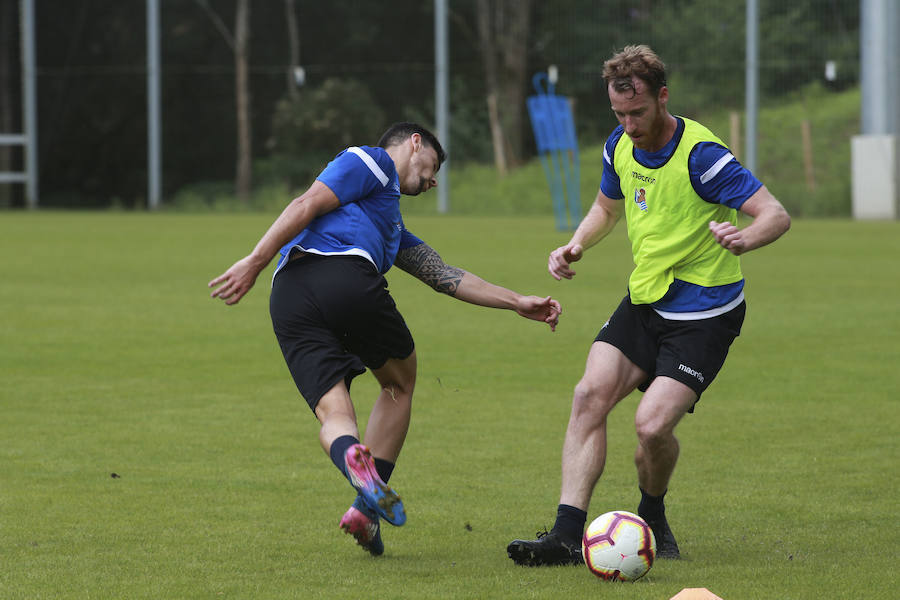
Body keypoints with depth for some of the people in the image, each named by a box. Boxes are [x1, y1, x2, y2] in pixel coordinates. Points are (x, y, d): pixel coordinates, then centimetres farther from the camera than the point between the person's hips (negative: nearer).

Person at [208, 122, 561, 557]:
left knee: (333, 415, -4)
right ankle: (367, 508, 4)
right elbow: (306, 205, 1)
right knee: (400, 383, 14)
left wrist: (517, 303, 38)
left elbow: (445, 277, 40)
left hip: (288, 299, 7)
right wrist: (256, 261, -9)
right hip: (344, 276, -7)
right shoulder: (371, 162, 15)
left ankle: (353, 455, -40)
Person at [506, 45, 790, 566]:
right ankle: (568, 535, -12)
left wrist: (744, 238, -46)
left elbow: (777, 215, -24)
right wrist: (576, 245, 2)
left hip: (705, 316, -7)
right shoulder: (621, 147, 1)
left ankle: (652, 519, 13)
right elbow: (608, 206, 22)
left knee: (653, 425, -18)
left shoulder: (700, 155, -21)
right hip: (645, 301, 7)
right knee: (591, 396, -12)